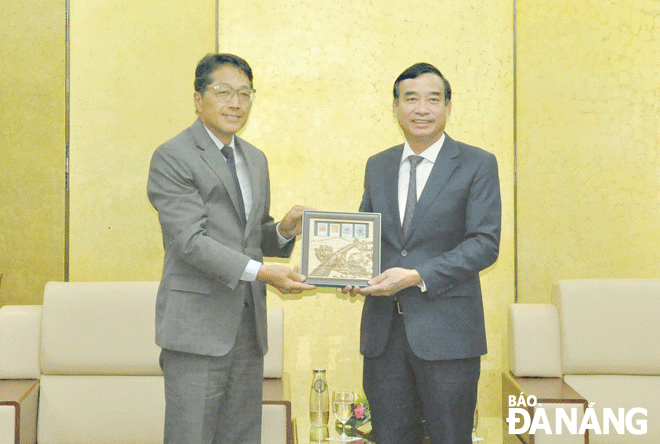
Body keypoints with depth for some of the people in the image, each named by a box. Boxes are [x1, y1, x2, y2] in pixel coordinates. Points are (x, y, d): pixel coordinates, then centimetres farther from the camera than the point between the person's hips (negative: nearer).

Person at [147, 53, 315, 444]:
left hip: (248, 322, 7)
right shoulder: (172, 157, -7)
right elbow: (190, 241, -17)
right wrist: (261, 272, -24)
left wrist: (283, 230, -1)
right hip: (197, 323, -7)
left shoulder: (256, 159, 17)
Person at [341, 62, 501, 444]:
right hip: (383, 330, 4)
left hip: (446, 331, -4)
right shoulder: (377, 166, 13)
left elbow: (485, 243, -9)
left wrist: (417, 276, -18)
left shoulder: (477, 164, -2)